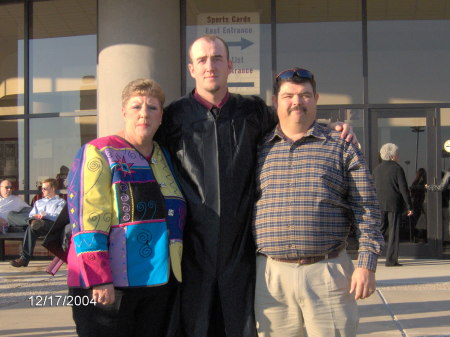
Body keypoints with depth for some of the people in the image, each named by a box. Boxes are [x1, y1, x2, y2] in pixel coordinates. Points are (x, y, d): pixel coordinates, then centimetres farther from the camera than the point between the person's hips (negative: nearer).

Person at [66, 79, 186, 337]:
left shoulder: (166, 158, 15)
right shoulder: (99, 153, -4)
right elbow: (87, 221, -12)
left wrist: (176, 275, 17)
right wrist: (99, 279, -19)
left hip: (159, 284, 6)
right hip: (108, 286, -6)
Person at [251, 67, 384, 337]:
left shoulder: (342, 147, 5)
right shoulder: (259, 151, 9)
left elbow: (366, 210, 1)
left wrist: (366, 266, -7)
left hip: (328, 272, -1)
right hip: (271, 274, 2)